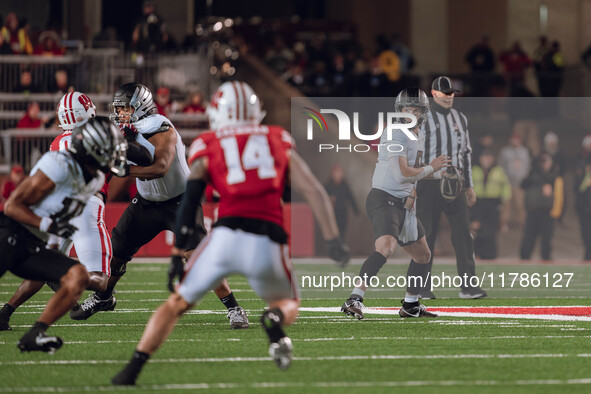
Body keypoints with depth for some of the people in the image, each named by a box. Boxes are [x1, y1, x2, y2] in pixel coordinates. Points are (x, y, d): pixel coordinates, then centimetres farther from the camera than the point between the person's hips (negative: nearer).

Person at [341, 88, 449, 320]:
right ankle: (355, 299, -34)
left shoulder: (419, 137, 15)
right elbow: (402, 173, -22)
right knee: (386, 247, -31)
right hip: (384, 200, -10)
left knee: (423, 255, 19)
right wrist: (430, 168, -9)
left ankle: (410, 305, 32)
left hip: (403, 204, 10)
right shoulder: (396, 135, -15)